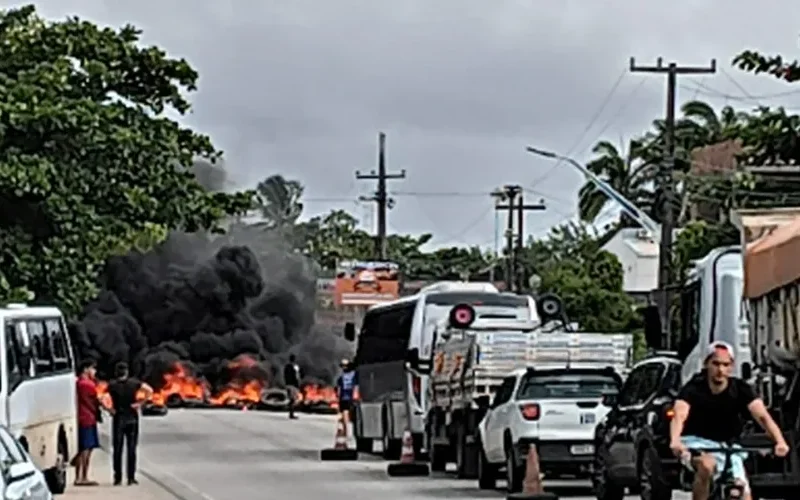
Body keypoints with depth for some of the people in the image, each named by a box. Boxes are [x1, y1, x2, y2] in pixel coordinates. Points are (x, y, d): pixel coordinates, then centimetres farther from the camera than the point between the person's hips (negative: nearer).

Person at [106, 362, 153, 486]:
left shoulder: (112, 385, -1)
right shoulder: (134, 383, 1)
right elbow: (149, 391, -9)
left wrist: (109, 409, -6)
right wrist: (140, 402, -6)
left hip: (118, 418, -1)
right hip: (132, 418, 1)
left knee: (117, 449, 5)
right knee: (131, 448, 4)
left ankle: (118, 478, 2)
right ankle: (131, 477, 1)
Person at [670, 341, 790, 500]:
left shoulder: (740, 389, -13)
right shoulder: (694, 389, -20)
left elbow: (762, 416, -27)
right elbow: (679, 416, -37)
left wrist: (779, 442, -46)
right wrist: (675, 442, -59)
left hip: (726, 446, 3)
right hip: (696, 441, -3)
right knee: (706, 466, -37)